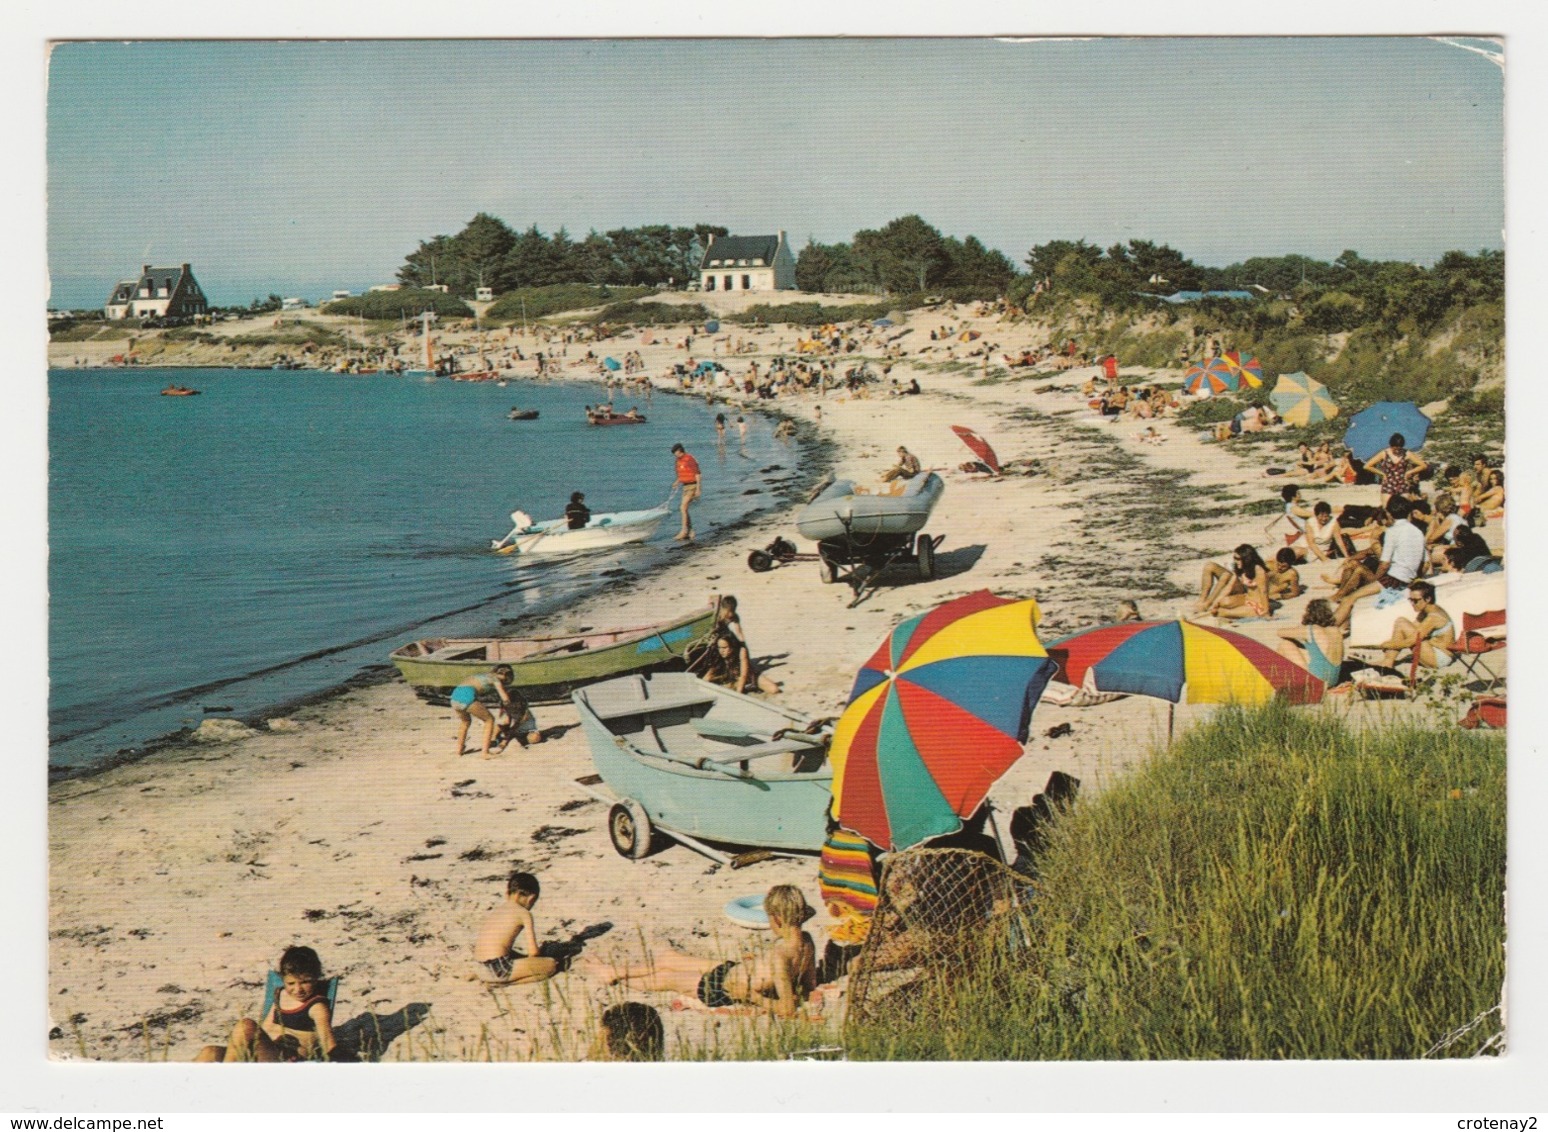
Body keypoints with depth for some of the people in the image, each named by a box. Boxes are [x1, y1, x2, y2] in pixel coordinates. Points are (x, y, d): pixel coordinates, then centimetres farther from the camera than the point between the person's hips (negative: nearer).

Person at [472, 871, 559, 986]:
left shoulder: (495, 911, 19)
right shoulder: (524, 913, 0)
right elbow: (533, 951, -3)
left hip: (481, 968, 8)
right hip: (500, 969, -8)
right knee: (551, 965, 1)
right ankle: (505, 981, -8)